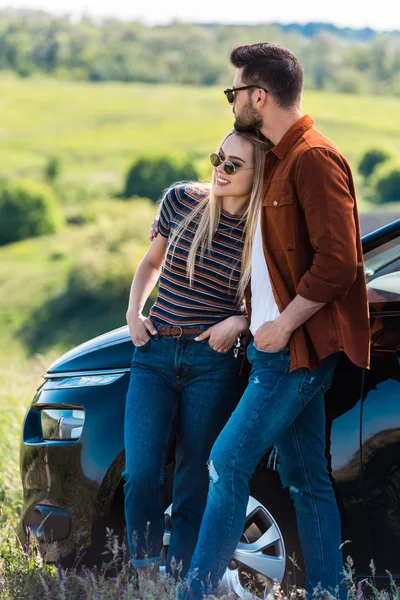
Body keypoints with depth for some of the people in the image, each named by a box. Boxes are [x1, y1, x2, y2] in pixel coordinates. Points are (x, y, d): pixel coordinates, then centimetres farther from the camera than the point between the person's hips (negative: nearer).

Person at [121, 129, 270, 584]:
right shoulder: (182, 201, 1)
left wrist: (240, 321, -12)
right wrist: (134, 312, 4)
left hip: (213, 364, -2)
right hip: (154, 355, 2)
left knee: (194, 487, 2)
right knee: (141, 476, -10)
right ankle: (145, 578, 5)